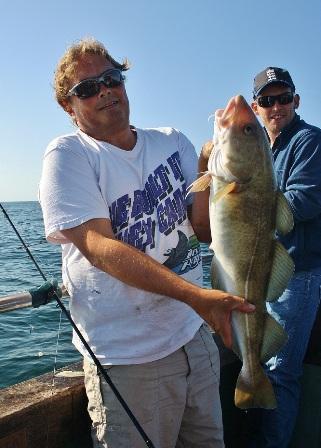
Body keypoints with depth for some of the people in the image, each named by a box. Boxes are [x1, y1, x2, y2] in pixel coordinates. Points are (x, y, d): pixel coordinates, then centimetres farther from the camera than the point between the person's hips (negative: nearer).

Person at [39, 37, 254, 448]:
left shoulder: (172, 142, 5)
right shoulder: (68, 154, -9)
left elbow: (205, 228, 0)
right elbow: (97, 245, -23)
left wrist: (209, 160, -17)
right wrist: (195, 295, -33)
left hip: (195, 336, 6)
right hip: (129, 359, -5)